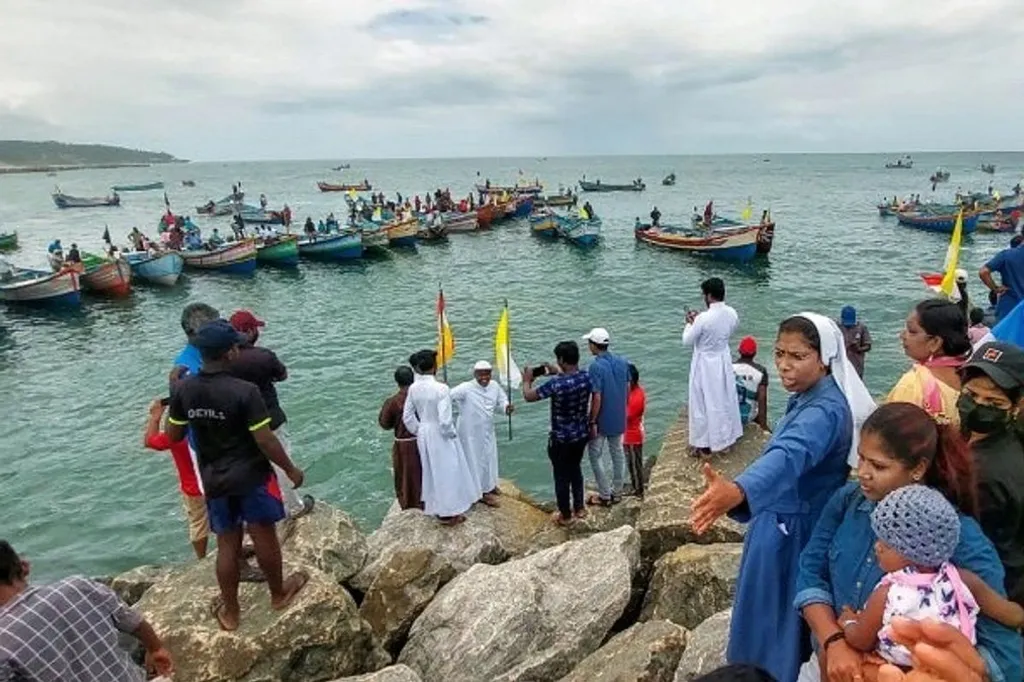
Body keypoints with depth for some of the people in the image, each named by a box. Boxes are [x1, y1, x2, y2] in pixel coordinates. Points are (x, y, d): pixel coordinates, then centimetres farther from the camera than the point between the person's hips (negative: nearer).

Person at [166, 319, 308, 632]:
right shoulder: (244, 391, -24)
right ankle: (279, 593, 35)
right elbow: (265, 441, -21)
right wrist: (291, 469, -7)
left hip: (214, 479, 4)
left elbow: (173, 436, 4)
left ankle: (230, 611, 31)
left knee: (227, 544, 17)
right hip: (251, 476, -4)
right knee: (263, 536, 15)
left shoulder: (183, 389, -8)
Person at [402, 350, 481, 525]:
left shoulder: (413, 389, -6)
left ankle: (437, 508, 35)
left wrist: (419, 432, 13)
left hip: (424, 435, 6)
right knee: (448, 472, 10)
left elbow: (407, 416, 0)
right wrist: (451, 434, -8)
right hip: (441, 436, -6)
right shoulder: (441, 388, -24)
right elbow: (445, 419, -26)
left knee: (432, 472, 20)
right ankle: (449, 513, 22)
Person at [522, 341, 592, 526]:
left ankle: (566, 516, 27)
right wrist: (558, 373, 19)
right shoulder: (586, 376, -10)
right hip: (582, 434, 6)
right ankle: (579, 508, 39)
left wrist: (527, 380, 3)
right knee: (575, 469, 26)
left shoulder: (556, 384, -28)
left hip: (561, 438, -6)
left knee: (562, 477, 13)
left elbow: (529, 396, -15)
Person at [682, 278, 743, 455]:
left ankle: (705, 444, 19)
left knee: (704, 403, 8)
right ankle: (726, 437, 37)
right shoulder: (732, 314, -7)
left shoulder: (703, 318, -27)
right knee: (724, 400, 20)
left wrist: (690, 323, 0)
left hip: (706, 365, -6)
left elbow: (687, 341, -16)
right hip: (724, 361, 6)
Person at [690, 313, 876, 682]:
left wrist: (737, 491, -67)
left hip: (792, 534, -9)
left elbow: (789, 455, -49)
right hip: (785, 527, 9)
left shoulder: (825, 410, -29)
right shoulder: (807, 398, 2)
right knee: (773, 620, 25)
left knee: (777, 626, 7)